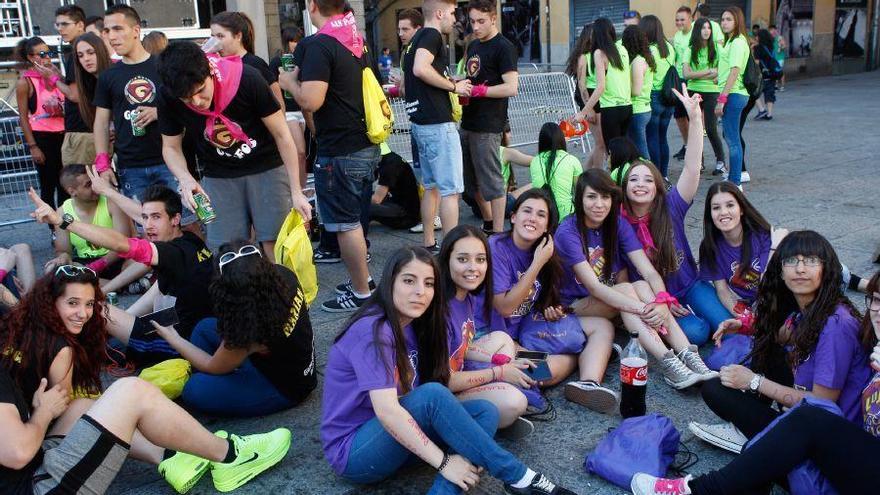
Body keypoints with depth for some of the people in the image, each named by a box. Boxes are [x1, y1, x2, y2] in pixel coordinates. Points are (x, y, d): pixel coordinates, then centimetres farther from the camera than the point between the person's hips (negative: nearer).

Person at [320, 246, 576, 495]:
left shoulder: (412, 325, 6)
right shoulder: (372, 331, -22)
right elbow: (386, 411, -29)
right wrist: (444, 462, -27)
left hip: (393, 438, 8)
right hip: (353, 453, -8)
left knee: (484, 411, -10)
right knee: (432, 394, -30)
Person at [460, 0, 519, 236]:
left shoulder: (504, 48, -10)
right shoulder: (473, 46, 16)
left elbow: (511, 88, -19)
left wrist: (477, 90, -19)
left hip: (488, 126, -9)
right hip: (468, 122, 9)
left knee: (491, 181, -3)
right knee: (471, 181, 16)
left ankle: (498, 234, 6)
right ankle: (488, 222, 32)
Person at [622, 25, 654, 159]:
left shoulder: (637, 61, -15)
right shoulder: (647, 59, 12)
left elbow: (636, 91, -18)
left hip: (637, 112, -9)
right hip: (645, 109, 9)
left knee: (641, 152, -4)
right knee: (642, 150, 14)